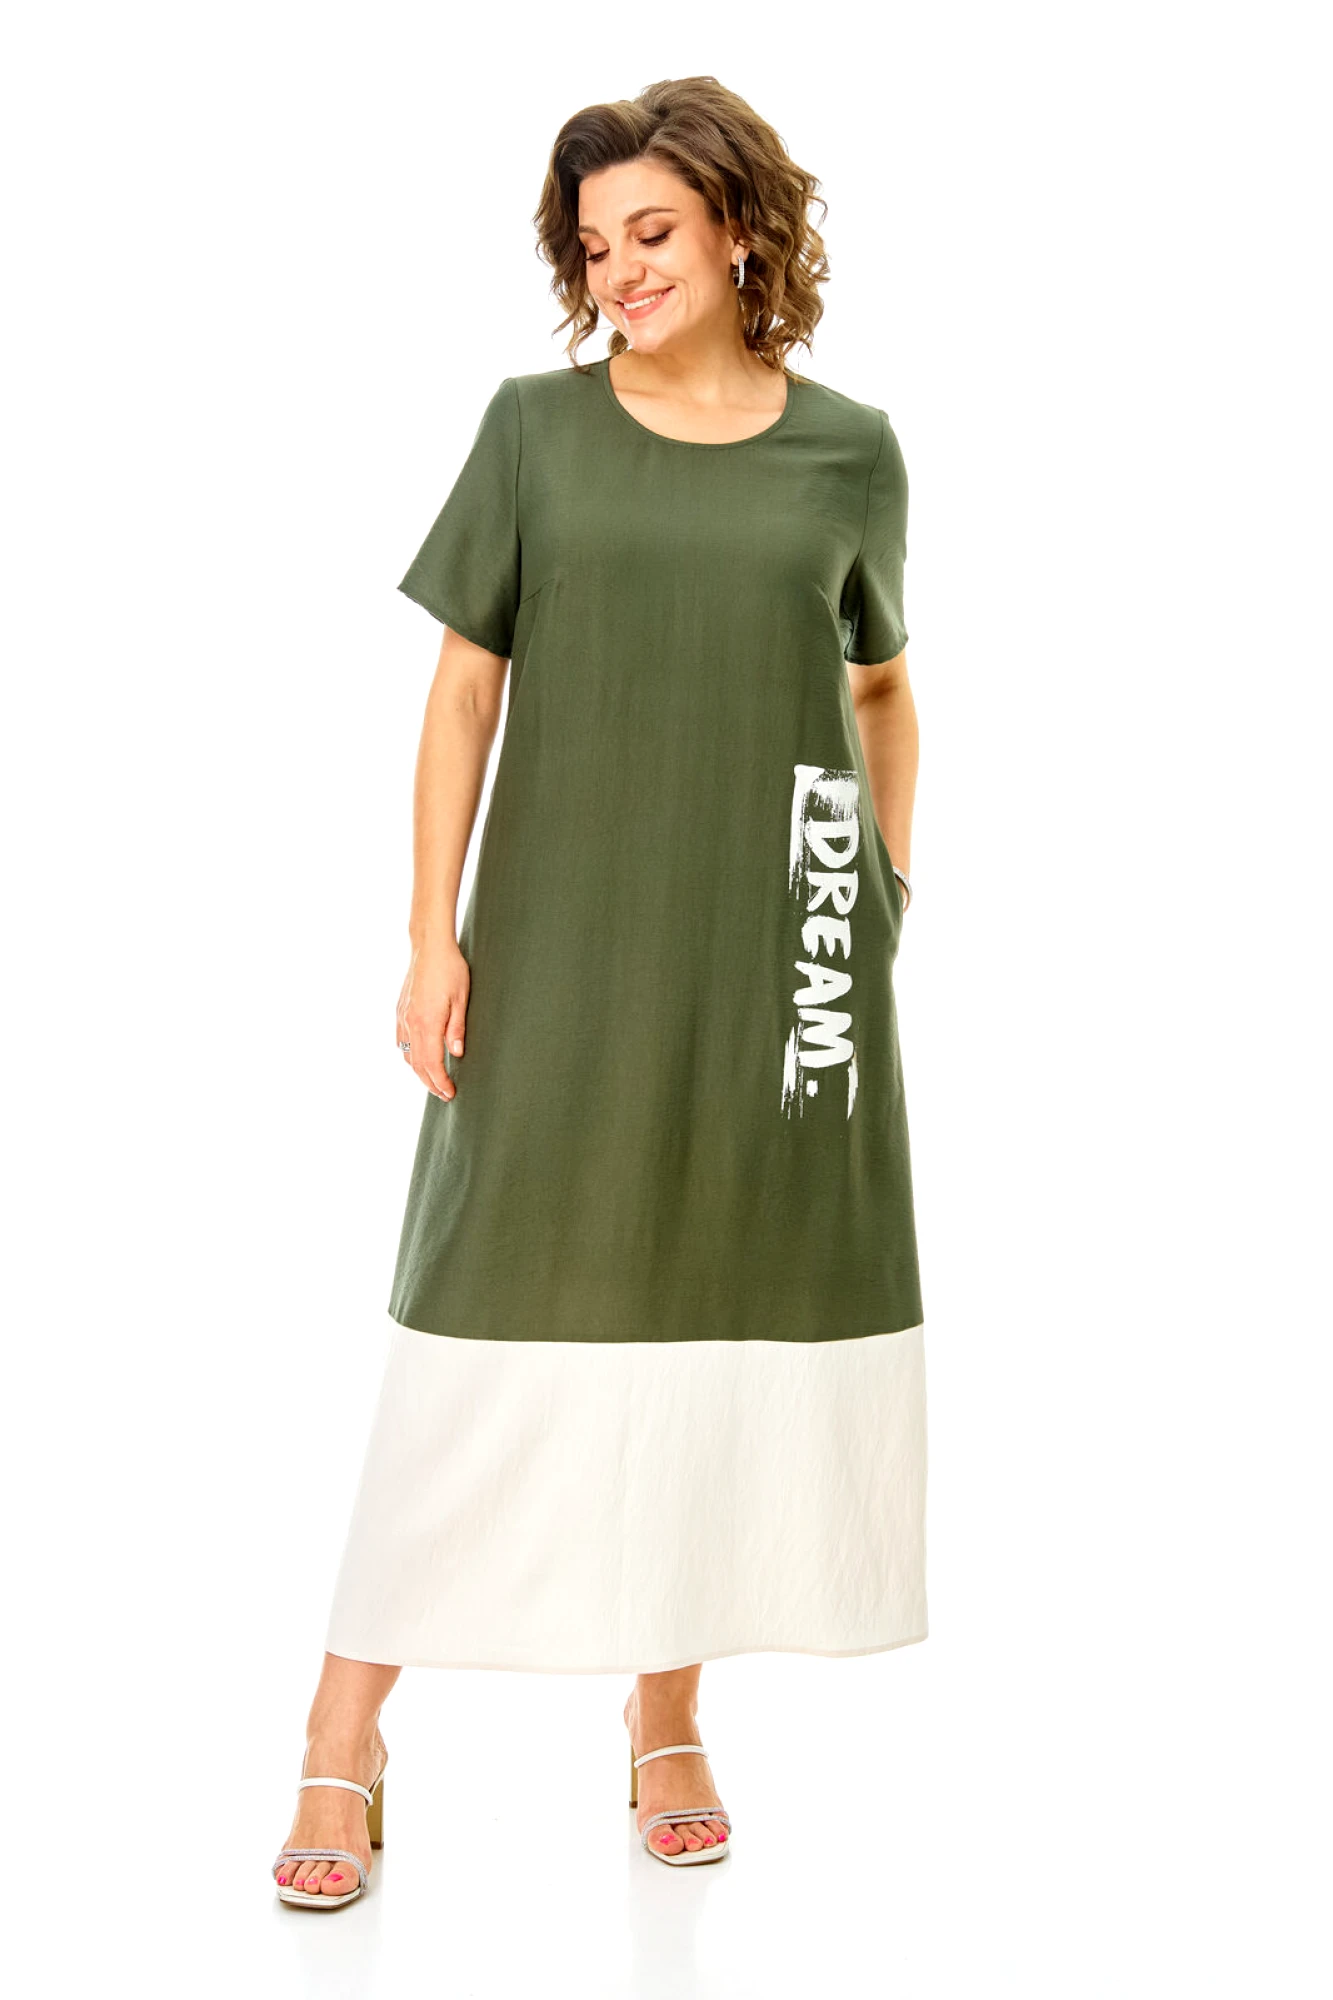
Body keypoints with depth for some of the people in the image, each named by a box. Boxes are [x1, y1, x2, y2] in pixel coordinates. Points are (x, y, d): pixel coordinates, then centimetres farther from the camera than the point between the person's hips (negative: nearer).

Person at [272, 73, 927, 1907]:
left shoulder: (848, 452, 6)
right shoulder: (538, 428, 3)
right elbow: (466, 684, 2)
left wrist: (888, 896, 9)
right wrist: (433, 934, -4)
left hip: (772, 947, 2)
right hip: (563, 941, -2)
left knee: (734, 1309, 7)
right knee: (501, 1307, -4)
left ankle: (669, 1721, 23)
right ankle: (345, 1742, 5)